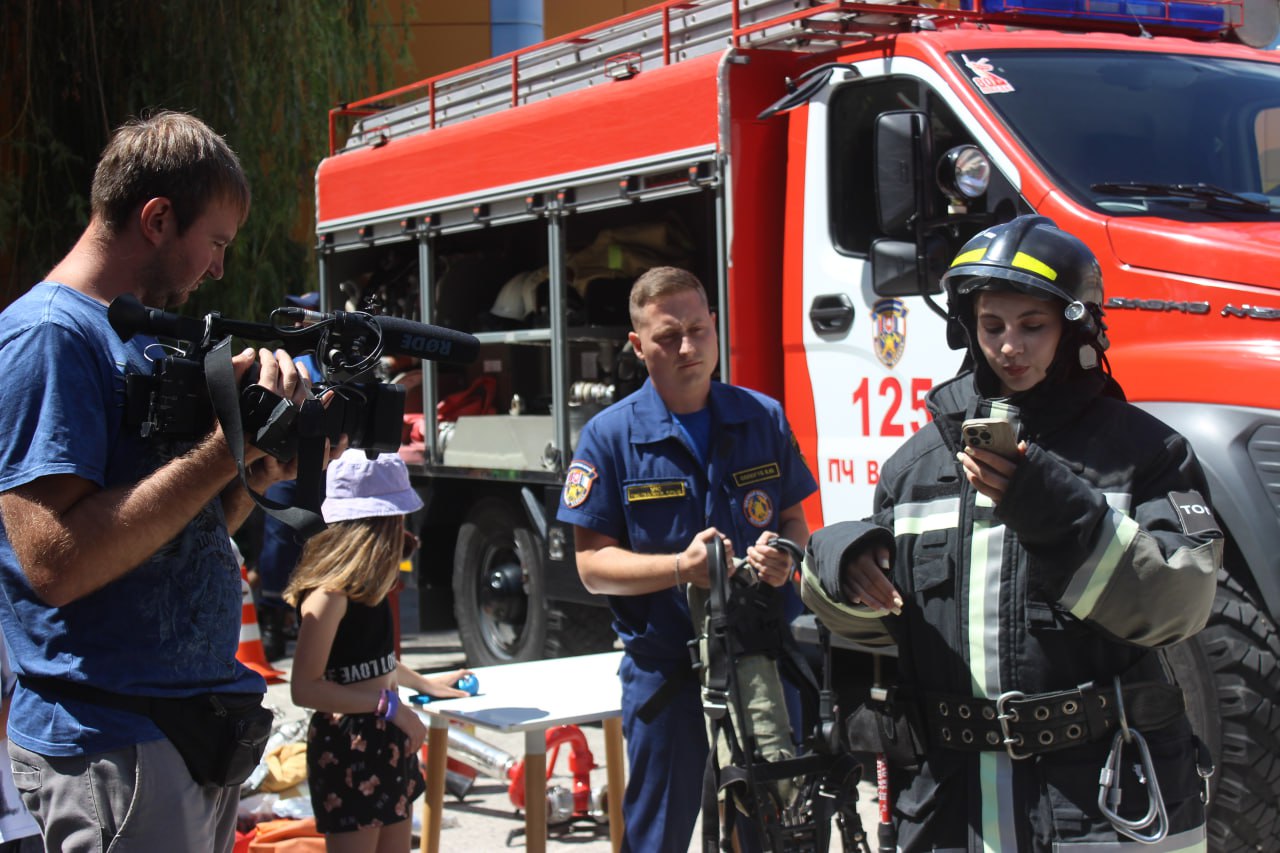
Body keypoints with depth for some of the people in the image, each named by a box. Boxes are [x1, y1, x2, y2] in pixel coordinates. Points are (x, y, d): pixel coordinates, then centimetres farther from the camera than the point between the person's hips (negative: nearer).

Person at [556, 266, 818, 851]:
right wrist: (680, 567, -23)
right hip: (666, 670, -3)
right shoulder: (609, 436, -5)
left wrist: (783, 556, -11)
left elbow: (794, 521, 13)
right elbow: (593, 564, -6)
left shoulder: (764, 419, 6)